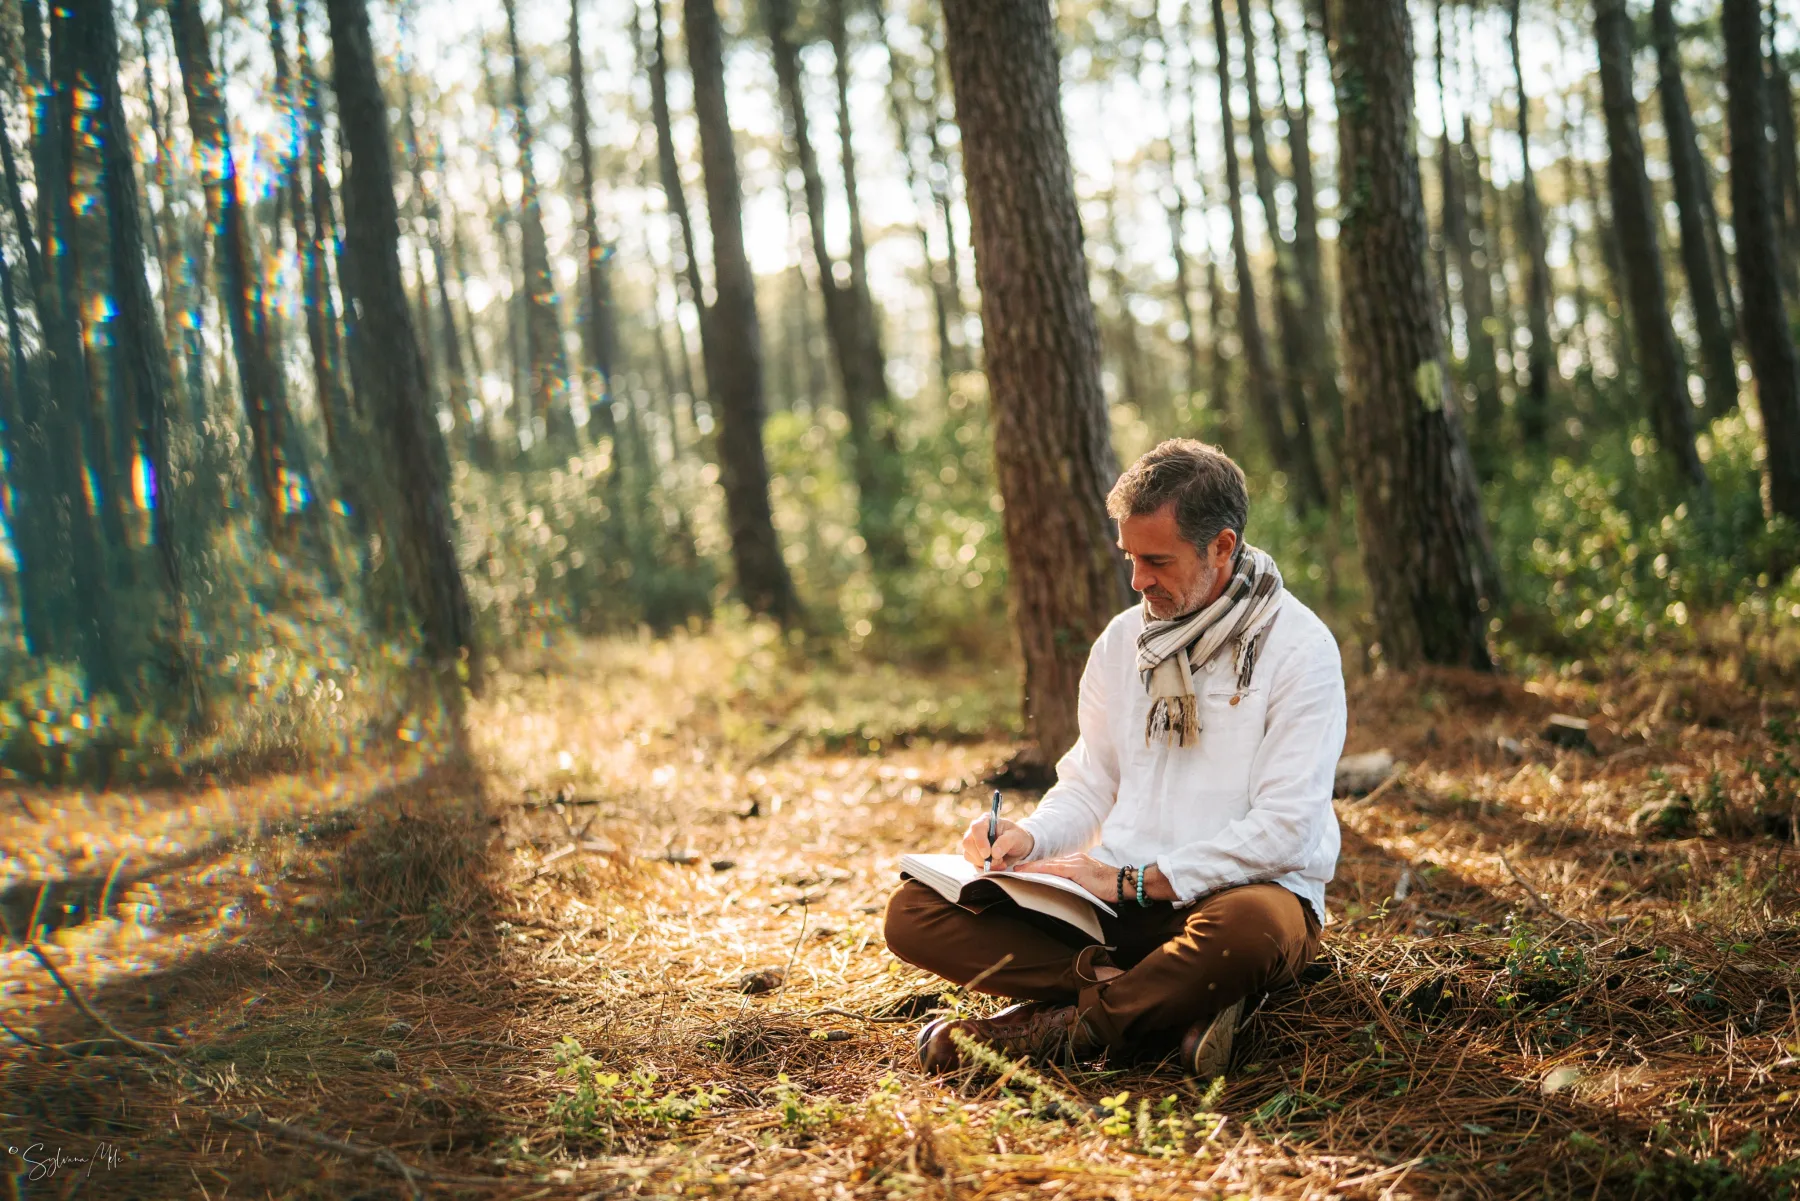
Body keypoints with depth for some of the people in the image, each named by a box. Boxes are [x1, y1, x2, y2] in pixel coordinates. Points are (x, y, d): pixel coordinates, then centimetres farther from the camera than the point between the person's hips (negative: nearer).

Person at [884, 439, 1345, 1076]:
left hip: (1242, 891, -5)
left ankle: (1058, 1029, -22)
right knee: (914, 910, -15)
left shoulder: (1298, 647, -7)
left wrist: (1135, 881, -17)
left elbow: (1284, 830, -14)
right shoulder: (1123, 639, 12)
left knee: (1248, 926, -44)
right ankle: (1177, 1008, -25)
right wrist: (1029, 838, -5)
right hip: (1118, 894, 6)